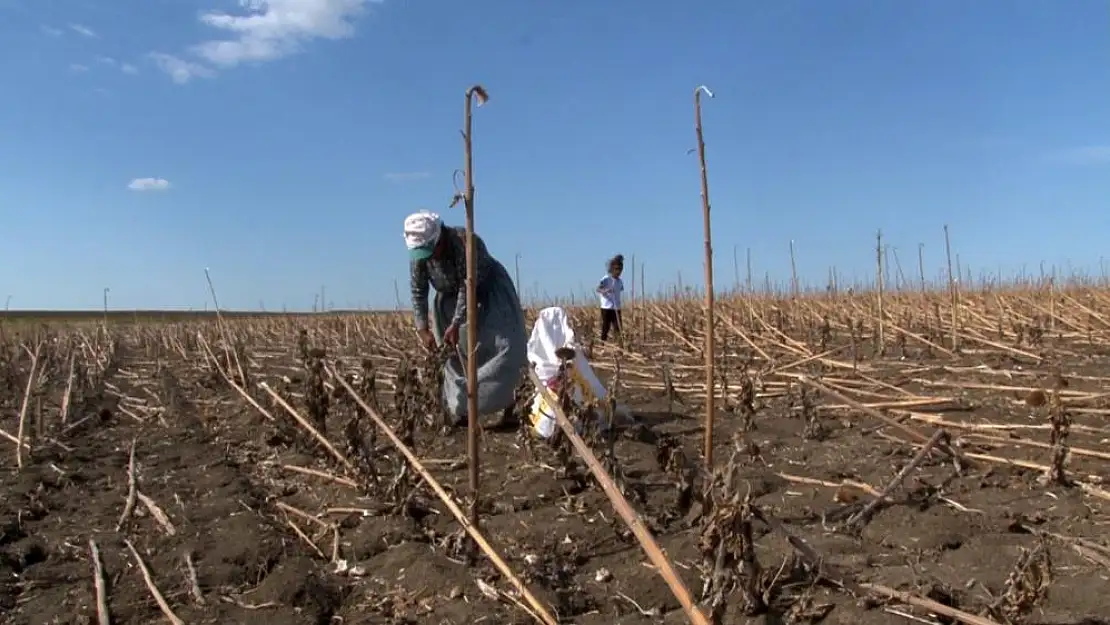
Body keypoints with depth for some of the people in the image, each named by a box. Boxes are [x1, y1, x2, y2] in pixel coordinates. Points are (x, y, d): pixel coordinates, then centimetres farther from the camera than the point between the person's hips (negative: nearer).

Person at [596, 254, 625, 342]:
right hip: (606, 308, -5)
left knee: (618, 329, -3)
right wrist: (605, 291, -40)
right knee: (605, 328, 0)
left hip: (616, 309, 5)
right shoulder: (606, 279, -8)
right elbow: (598, 289, -21)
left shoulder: (620, 282, 9)